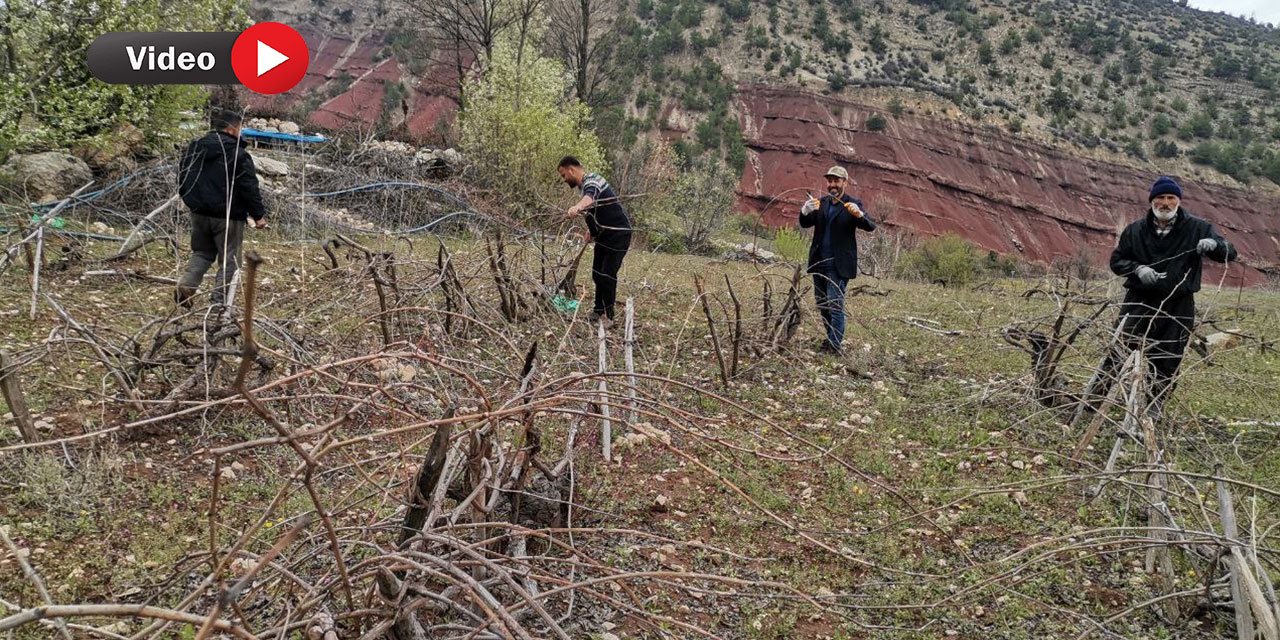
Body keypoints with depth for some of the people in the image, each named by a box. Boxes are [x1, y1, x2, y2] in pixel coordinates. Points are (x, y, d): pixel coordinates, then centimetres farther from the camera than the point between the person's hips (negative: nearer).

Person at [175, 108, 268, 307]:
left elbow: (183, 177, 14)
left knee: (201, 252, 22)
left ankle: (186, 285, 1)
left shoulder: (195, 147, 7)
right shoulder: (237, 154, -14)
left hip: (199, 213, 6)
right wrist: (258, 214, -10)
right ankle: (219, 300, 2)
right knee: (229, 258, 5)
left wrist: (191, 201, 25)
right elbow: (249, 187, -16)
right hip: (228, 216, -6)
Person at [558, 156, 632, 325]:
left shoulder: (591, 182, -21)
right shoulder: (587, 182, 11)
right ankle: (599, 311, 22)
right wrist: (591, 230, 11)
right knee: (597, 273, 11)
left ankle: (608, 317, 0)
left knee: (607, 275, -10)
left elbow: (590, 197, -46)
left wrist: (577, 207, -66)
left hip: (618, 234, -10)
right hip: (604, 235, 10)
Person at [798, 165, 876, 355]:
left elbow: (871, 227, -14)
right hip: (819, 262, 6)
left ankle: (834, 346, -7)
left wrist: (859, 214, -36)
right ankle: (833, 338, 26)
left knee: (835, 305, -10)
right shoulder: (821, 202, 10)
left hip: (839, 266, -6)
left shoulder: (853, 205, -3)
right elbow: (805, 224, 2)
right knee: (822, 305, 13)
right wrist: (805, 211, -21)